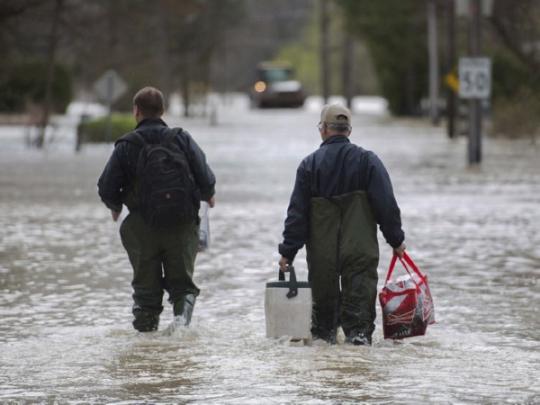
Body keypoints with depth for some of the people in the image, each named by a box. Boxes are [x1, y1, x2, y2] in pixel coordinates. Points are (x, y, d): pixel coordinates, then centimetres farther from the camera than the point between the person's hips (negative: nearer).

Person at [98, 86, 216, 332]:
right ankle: (182, 313, -17)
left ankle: (146, 327, 5)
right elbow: (206, 180, -3)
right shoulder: (182, 139, 1)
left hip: (143, 227, -1)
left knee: (146, 285, 11)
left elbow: (107, 189, -3)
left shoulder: (126, 146, -2)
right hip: (182, 226, 1)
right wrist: (207, 195, 20)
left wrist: (115, 206, 19)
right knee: (182, 280, 10)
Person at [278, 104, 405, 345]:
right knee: (359, 290, 1)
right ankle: (358, 332, -8)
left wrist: (288, 251, 2)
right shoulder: (367, 161, -2)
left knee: (324, 292, 13)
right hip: (360, 250, -1)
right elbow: (386, 204, -4)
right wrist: (396, 239, 5)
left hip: (321, 251, 1)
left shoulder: (310, 165, -1)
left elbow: (297, 212, -1)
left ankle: (323, 333, 20)